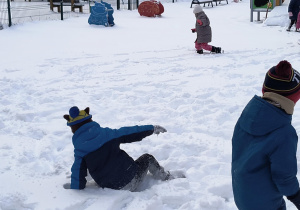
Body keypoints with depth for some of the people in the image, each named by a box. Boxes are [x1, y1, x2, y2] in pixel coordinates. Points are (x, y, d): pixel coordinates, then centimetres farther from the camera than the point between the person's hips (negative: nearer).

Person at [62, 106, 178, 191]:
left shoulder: (79, 149, -6)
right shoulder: (106, 133, -6)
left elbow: (78, 172, -6)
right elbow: (130, 133, 4)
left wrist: (75, 187, 14)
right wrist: (152, 128, 16)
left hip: (112, 188, 1)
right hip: (132, 179, -1)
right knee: (147, 158, 25)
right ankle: (167, 179, 31)